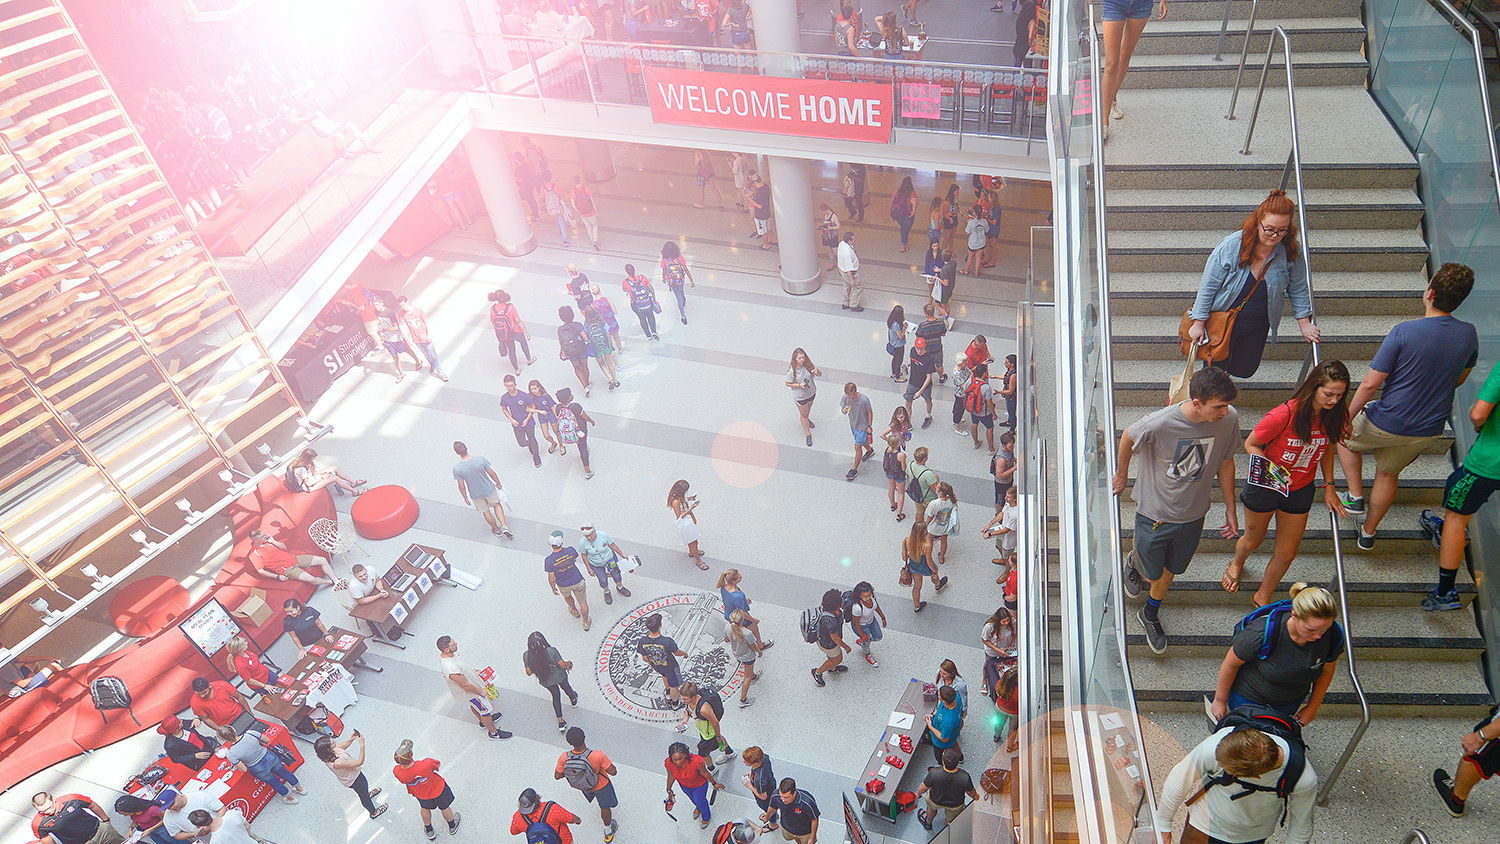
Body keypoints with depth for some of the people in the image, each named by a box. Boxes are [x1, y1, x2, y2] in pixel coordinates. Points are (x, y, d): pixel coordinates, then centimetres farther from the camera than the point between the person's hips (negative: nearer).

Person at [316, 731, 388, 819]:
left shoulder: (326, 754, -24)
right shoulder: (337, 763, -47)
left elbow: (342, 746, -4)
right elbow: (360, 762, -38)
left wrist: (351, 739, -21)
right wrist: (362, 745, -40)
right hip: (355, 780, -7)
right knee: (364, 796, 23)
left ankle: (367, 794, 69)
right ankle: (373, 812, 50)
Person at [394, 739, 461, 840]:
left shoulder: (397, 772, -36)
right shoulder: (426, 764, -45)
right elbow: (438, 765, -21)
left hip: (421, 795, 2)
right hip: (438, 790, -2)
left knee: (425, 809, 36)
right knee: (444, 808, 29)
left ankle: (429, 832, 57)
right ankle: (452, 826, 56)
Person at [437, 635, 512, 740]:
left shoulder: (443, 654, -18)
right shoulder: (451, 669, -46)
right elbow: (466, 686, -31)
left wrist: (474, 671, 12)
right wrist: (481, 692, -16)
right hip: (469, 692, -8)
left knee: (474, 705, 33)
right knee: (485, 710, 14)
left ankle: (483, 721, 60)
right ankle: (493, 733, 37)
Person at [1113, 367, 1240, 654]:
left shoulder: (1229, 419, -19)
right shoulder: (1158, 424, -32)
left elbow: (1225, 462, -1)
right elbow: (1127, 438, -9)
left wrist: (1231, 508, 7)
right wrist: (1122, 474, 7)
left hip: (1193, 514, 3)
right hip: (1154, 512, -3)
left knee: (1171, 569, 21)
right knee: (1151, 572, 15)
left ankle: (1151, 614, 50)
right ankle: (1133, 562, 53)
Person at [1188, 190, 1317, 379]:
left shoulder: (1291, 251, -15)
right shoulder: (1231, 246, -25)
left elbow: (1298, 289, 1)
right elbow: (1208, 286, -16)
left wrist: (1304, 323, 2)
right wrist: (1199, 323, -12)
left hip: (1257, 327, 3)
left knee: (1244, 371, 15)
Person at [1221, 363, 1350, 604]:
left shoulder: (1336, 415, -13)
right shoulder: (1285, 415, -29)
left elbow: (1327, 447, 7)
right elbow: (1251, 444, -16)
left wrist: (1329, 486, 4)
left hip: (1301, 491, 4)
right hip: (1265, 486, -4)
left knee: (1286, 554, 11)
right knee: (1253, 541, 22)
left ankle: (1262, 596, 37)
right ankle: (1237, 563, 58)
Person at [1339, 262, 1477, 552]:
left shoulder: (1404, 332, -23)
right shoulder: (1469, 334, -7)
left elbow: (1371, 384, -21)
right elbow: (1460, 379, 11)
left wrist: (1347, 418, -11)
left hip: (1387, 424, -5)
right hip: (1428, 430, 5)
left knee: (1346, 437, 27)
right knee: (1388, 473, 25)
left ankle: (1355, 497, 22)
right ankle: (1368, 533, 38)